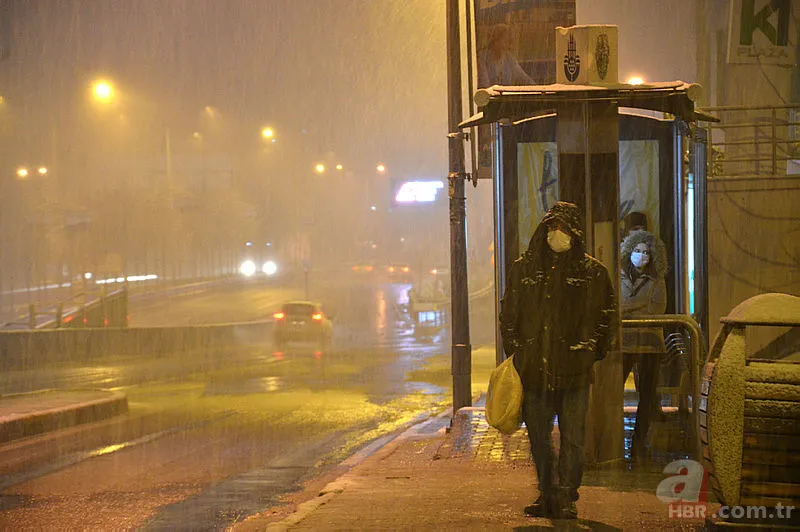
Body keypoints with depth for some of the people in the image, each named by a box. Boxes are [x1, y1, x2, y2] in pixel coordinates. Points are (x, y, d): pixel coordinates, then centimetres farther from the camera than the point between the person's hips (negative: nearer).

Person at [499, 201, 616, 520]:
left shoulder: (592, 272, 4)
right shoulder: (523, 269, 9)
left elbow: (606, 315, 9)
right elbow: (508, 315, 13)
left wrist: (590, 353, 2)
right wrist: (516, 355, 5)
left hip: (574, 370, -2)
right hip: (534, 370, 2)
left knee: (573, 437, -3)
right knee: (538, 436, 8)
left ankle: (566, 498, 3)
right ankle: (546, 494, 18)